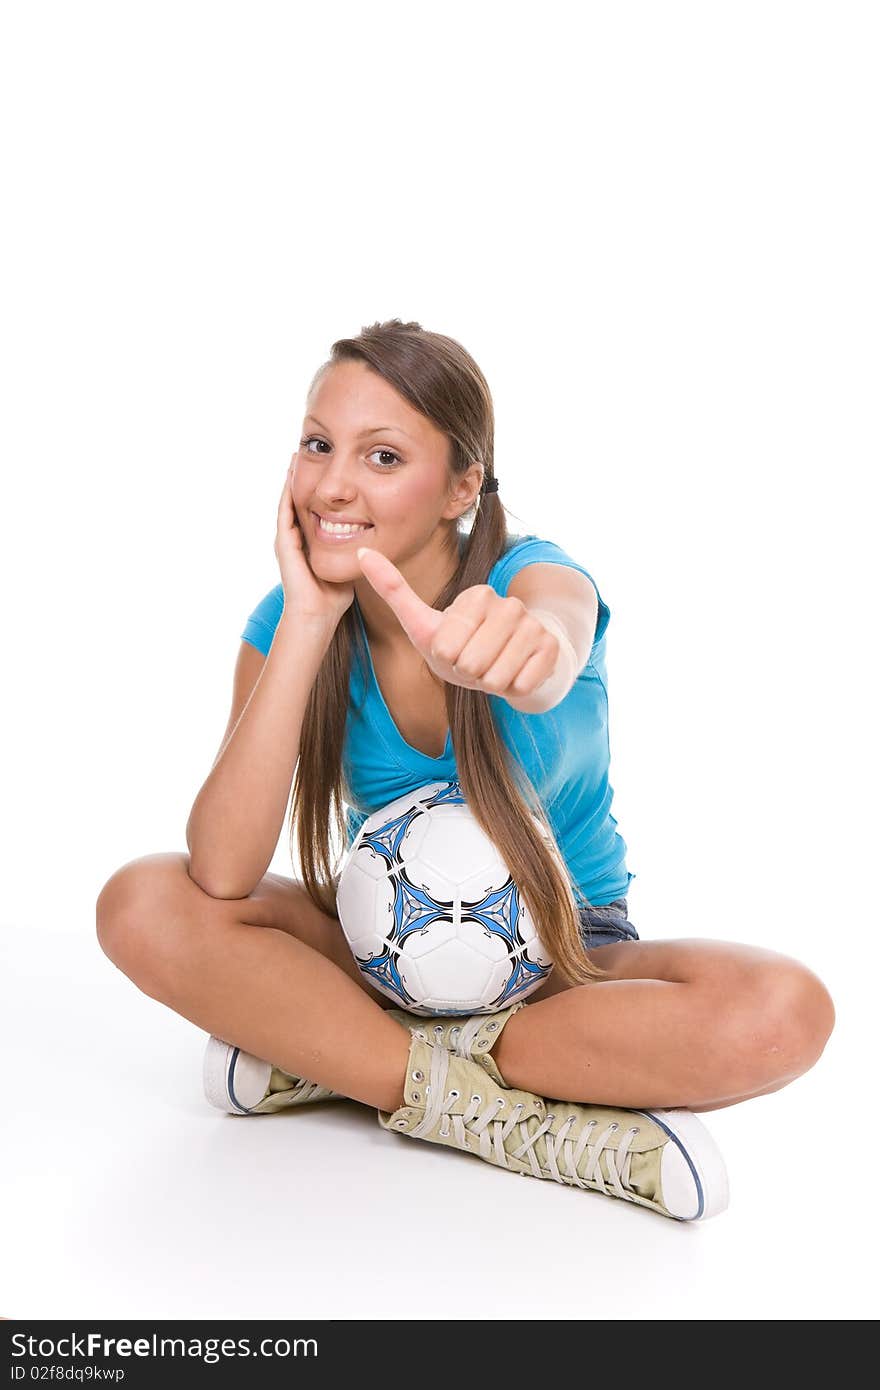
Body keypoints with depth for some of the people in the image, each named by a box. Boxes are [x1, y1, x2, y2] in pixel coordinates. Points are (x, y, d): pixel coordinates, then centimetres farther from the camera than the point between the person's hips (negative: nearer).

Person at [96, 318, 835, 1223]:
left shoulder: (534, 579, -18)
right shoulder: (287, 624, -12)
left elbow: (553, 653, -47)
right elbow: (221, 876, -25)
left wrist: (516, 647, -72)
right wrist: (308, 621, -29)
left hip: (562, 959, -1)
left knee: (782, 1013, -30)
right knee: (142, 907, -24)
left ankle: (323, 1056, -23)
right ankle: (515, 1121, -25)